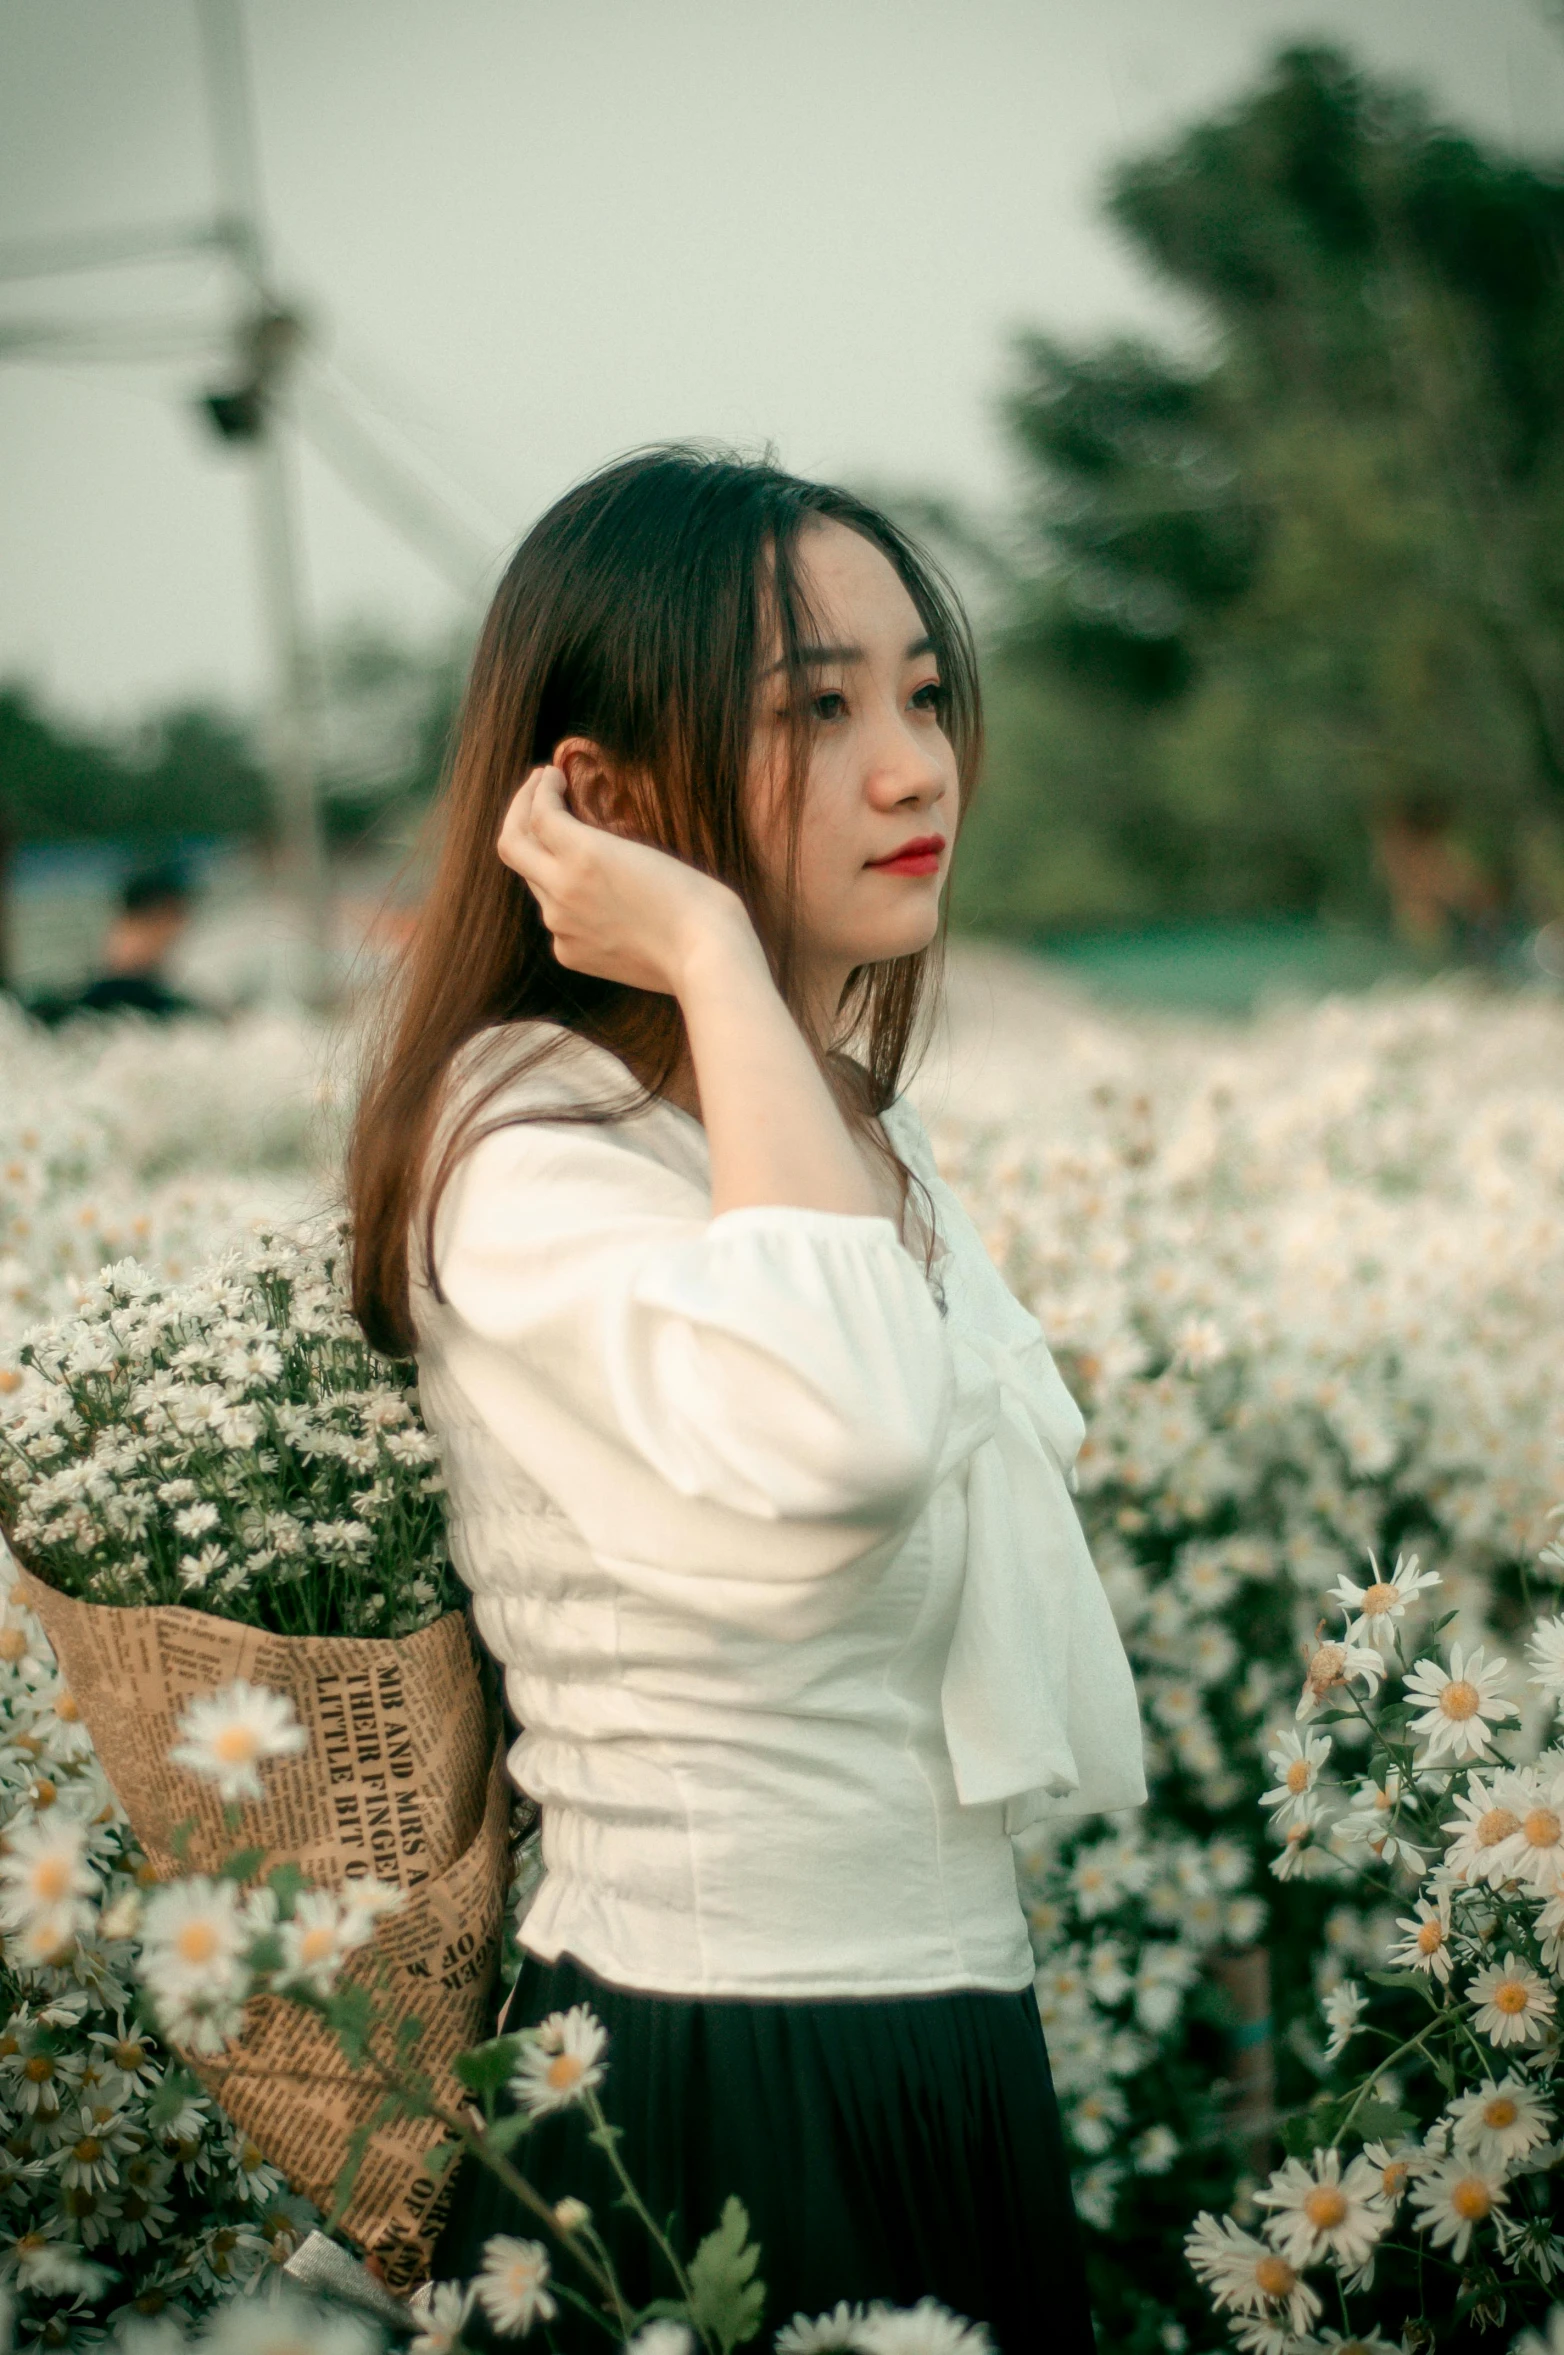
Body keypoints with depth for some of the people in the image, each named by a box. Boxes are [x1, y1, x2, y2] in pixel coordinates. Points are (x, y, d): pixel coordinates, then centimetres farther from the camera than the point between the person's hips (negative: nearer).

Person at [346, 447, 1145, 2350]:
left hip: (955, 2049, 8)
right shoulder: (529, 1149, -20)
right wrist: (716, 953, -30)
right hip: (714, 2113, -8)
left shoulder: (863, 1125, 8)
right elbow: (846, 1431, -41)